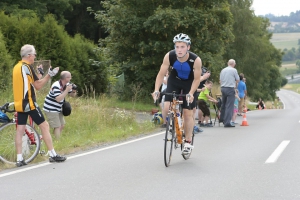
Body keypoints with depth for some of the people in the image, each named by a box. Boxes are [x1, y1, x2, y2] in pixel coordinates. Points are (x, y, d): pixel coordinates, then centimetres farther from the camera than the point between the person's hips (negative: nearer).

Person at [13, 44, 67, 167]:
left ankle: (19, 159, 1)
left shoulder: (16, 67, 13)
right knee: (44, 126, -1)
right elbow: (38, 86, -11)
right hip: (29, 103, -8)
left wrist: (38, 74, 21)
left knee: (20, 130, 4)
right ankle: (53, 155, 0)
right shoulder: (27, 67, -12)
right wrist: (50, 75, -6)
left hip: (19, 104, 8)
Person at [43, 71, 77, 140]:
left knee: (62, 125, 11)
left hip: (58, 109, 9)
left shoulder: (67, 85, 1)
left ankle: (56, 140, 19)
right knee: (57, 127, -11)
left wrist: (74, 91, -13)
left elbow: (72, 95, 11)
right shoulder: (56, 86, -26)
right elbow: (58, 99, -36)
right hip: (50, 109, -9)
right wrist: (67, 90, -33)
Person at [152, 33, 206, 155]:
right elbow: (161, 74, -20)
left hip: (189, 84, -2)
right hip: (174, 81, 2)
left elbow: (197, 79, -21)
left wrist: (190, 93, -34)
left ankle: (188, 143, 8)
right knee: (167, 108, -17)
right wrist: (156, 90, -31)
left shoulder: (195, 60, -32)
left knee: (188, 113, -4)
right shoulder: (169, 56, -27)